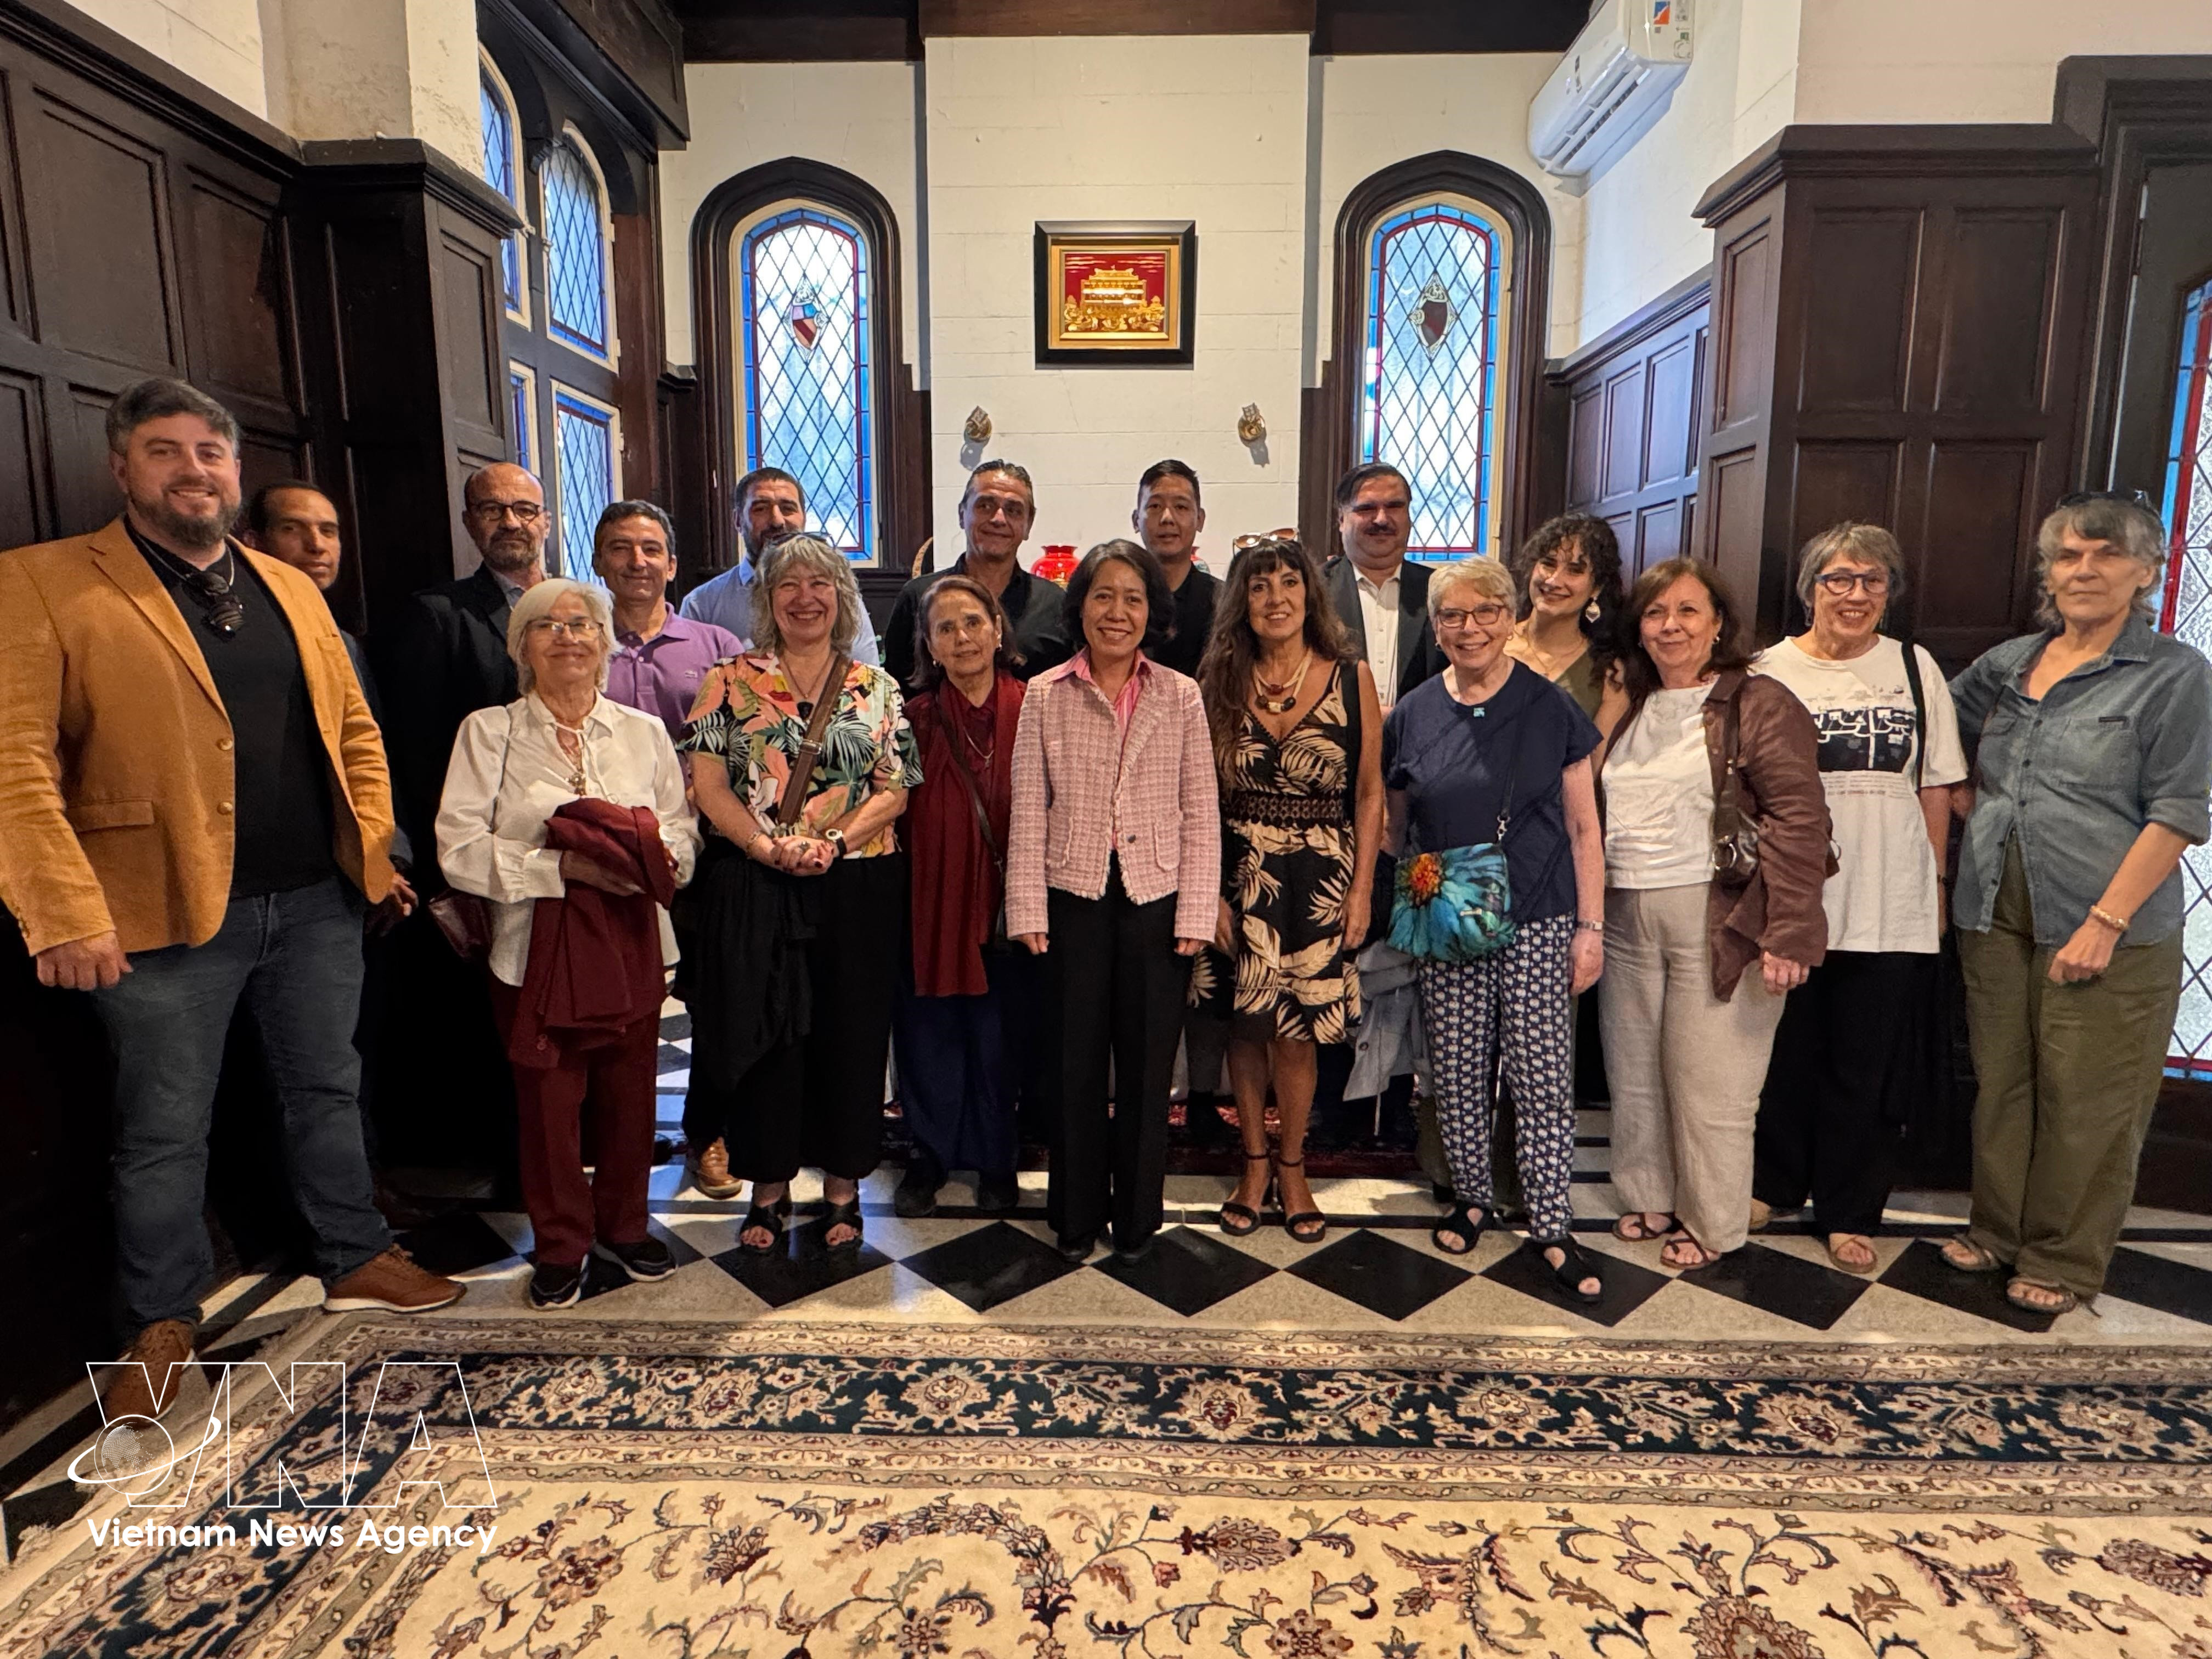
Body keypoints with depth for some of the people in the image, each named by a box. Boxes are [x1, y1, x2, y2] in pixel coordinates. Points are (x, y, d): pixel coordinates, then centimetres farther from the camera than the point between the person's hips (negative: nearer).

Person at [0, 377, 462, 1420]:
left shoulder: (290, 590, 12)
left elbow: (354, 728, 15)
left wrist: (372, 846, 4)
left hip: (317, 902, 5)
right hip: (166, 914, -4)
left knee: (328, 1093, 17)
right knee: (165, 1133, 10)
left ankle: (356, 1260, 34)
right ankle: (162, 1324, 29)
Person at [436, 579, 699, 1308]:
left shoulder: (644, 730, 11)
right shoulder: (488, 732, 3)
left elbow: (684, 831, 8)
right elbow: (459, 847, -7)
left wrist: (654, 852, -15)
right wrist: (560, 866, -18)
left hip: (632, 940, 2)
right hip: (537, 944, -2)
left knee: (630, 1091, 8)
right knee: (548, 1099, 4)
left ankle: (623, 1225, 30)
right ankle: (560, 1246, 23)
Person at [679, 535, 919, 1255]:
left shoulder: (877, 689, 7)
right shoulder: (731, 683, 5)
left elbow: (895, 789, 1)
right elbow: (708, 785, -2)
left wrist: (834, 842, -14)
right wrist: (769, 847, -16)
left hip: (858, 887, 1)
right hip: (753, 888, 0)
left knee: (851, 1031, 6)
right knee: (762, 1030, 6)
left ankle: (843, 1186, 23)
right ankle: (768, 1187, 22)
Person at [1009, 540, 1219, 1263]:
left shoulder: (1181, 697, 2)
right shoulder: (1045, 695, 2)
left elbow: (1201, 812, 2)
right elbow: (1028, 810, 1)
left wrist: (1197, 912, -3)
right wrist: (1028, 909, -3)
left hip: (1156, 901, 0)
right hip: (1074, 898, 0)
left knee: (1147, 1065, 8)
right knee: (1074, 1061, 9)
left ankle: (1136, 1217, 27)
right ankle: (1076, 1217, 27)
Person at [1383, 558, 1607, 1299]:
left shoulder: (1552, 709, 0)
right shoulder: (1412, 716, 4)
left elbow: (1583, 828, 2)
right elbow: (1394, 828, 14)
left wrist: (1591, 926, -1)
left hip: (1539, 921, -1)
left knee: (1543, 1080, 0)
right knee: (1457, 1076, 9)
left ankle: (1551, 1228, 15)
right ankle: (1472, 1198, 31)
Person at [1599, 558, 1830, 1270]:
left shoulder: (1759, 703, -5)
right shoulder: (1629, 710, 15)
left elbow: (1799, 819, -12)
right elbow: (1592, 814, 20)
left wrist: (1788, 932, -18)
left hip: (1719, 923, -6)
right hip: (1626, 922, 6)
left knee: (1709, 1086, 2)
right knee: (1634, 1075, 14)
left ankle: (1713, 1226, 21)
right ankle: (1650, 1200, 31)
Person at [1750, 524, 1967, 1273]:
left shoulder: (1915, 668, 6)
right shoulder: (1770, 671, 1)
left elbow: (1937, 788, 8)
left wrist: (1937, 883, 5)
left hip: (1890, 909, 1)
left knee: (1868, 1069, 8)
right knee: (1786, 1056, 10)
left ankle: (1849, 1212, 24)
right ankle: (1773, 1183, 30)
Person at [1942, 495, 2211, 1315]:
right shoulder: (2007, 663, 9)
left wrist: (2105, 923, -17)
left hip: (2106, 933, -4)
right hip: (1995, 919, 5)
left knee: (2086, 1103, 4)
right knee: (2001, 1084, 14)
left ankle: (2064, 1261, 20)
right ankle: (1998, 1232, 30)